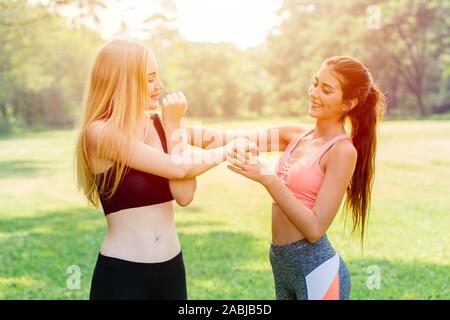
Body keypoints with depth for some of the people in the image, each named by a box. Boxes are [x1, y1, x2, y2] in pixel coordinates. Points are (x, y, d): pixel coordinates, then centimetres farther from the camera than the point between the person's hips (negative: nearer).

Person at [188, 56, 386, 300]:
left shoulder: (343, 151, -14)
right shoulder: (296, 136, 5)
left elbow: (315, 228, -19)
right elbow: (234, 140, -1)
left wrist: (267, 178, -25)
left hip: (316, 267, -7)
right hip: (281, 261, 7)